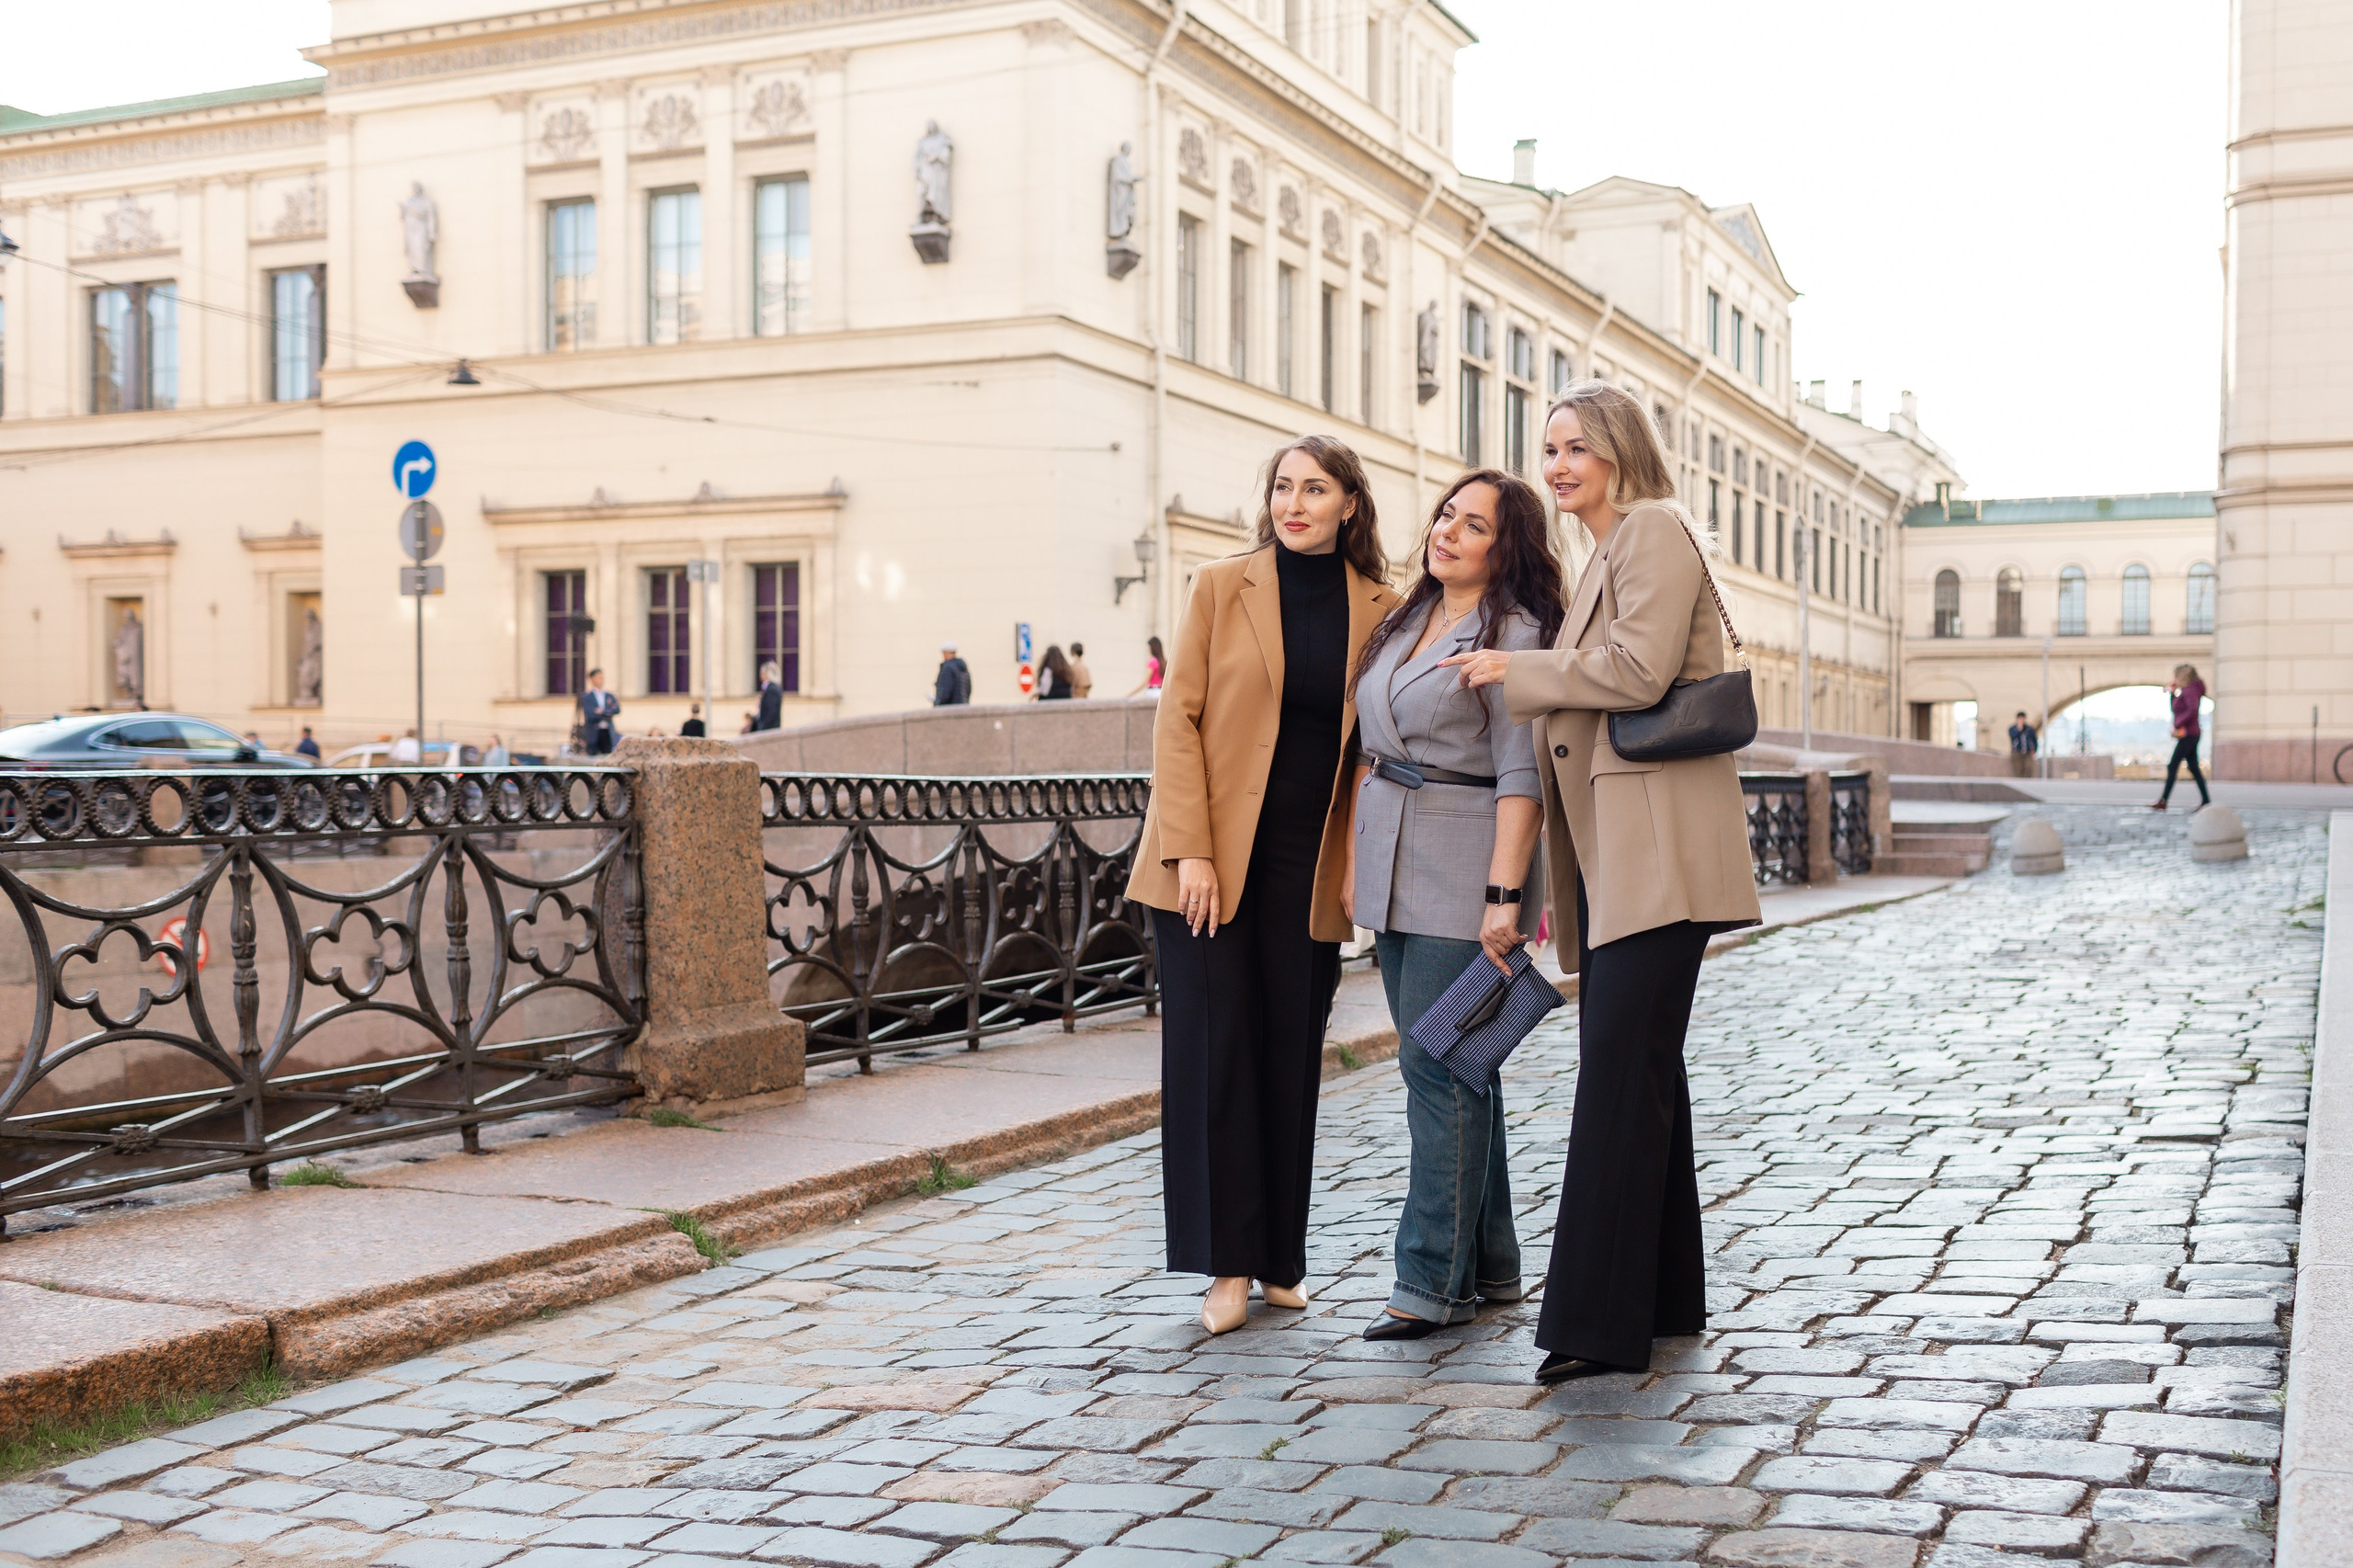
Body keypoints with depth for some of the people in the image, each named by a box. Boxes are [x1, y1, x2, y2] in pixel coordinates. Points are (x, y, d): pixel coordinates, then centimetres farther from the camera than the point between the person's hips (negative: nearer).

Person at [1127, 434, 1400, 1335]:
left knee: (1291, 1056, 5)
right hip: (1211, 859, -1)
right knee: (1214, 1050, -2)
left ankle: (1281, 1260, 17)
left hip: (1308, 868, 2)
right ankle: (1228, 1264, 6)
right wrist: (1190, 849, -11)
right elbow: (1178, 720, -3)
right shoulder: (1223, 587, 1)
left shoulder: (1380, 612, 5)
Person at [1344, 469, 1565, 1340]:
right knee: (1441, 1063, 11)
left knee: (1439, 1064, -8)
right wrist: (1352, 859, 14)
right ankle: (1490, 1263, 21)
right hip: (1392, 868, 8)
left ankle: (1437, 1281, -1)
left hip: (1463, 870, -8)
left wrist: (1504, 894, -20)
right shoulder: (1404, 624, 15)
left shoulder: (1515, 634, -9)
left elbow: (1521, 775, -15)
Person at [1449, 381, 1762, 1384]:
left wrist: (1516, 671, -7)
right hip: (1608, 850, 10)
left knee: (1620, 1073, -12)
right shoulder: (1604, 553, 24)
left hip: (1655, 846, -10)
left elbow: (1639, 669, -18)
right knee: (1634, 1069, 12)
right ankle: (1667, 1297, 20)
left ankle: (1602, 1321, -11)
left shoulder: (1654, 529, -6)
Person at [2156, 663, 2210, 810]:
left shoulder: (2189, 691, -13)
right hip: (2189, 736, 10)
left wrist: (2177, 726, -26)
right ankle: (2206, 800, 9)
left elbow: (2192, 710, -28)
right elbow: (2176, 710, 26)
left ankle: (2163, 802, -10)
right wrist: (2172, 693, 15)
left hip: (2188, 735, -10)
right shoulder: (2185, 691, 17)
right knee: (2194, 768, 10)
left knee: (2172, 767, -9)